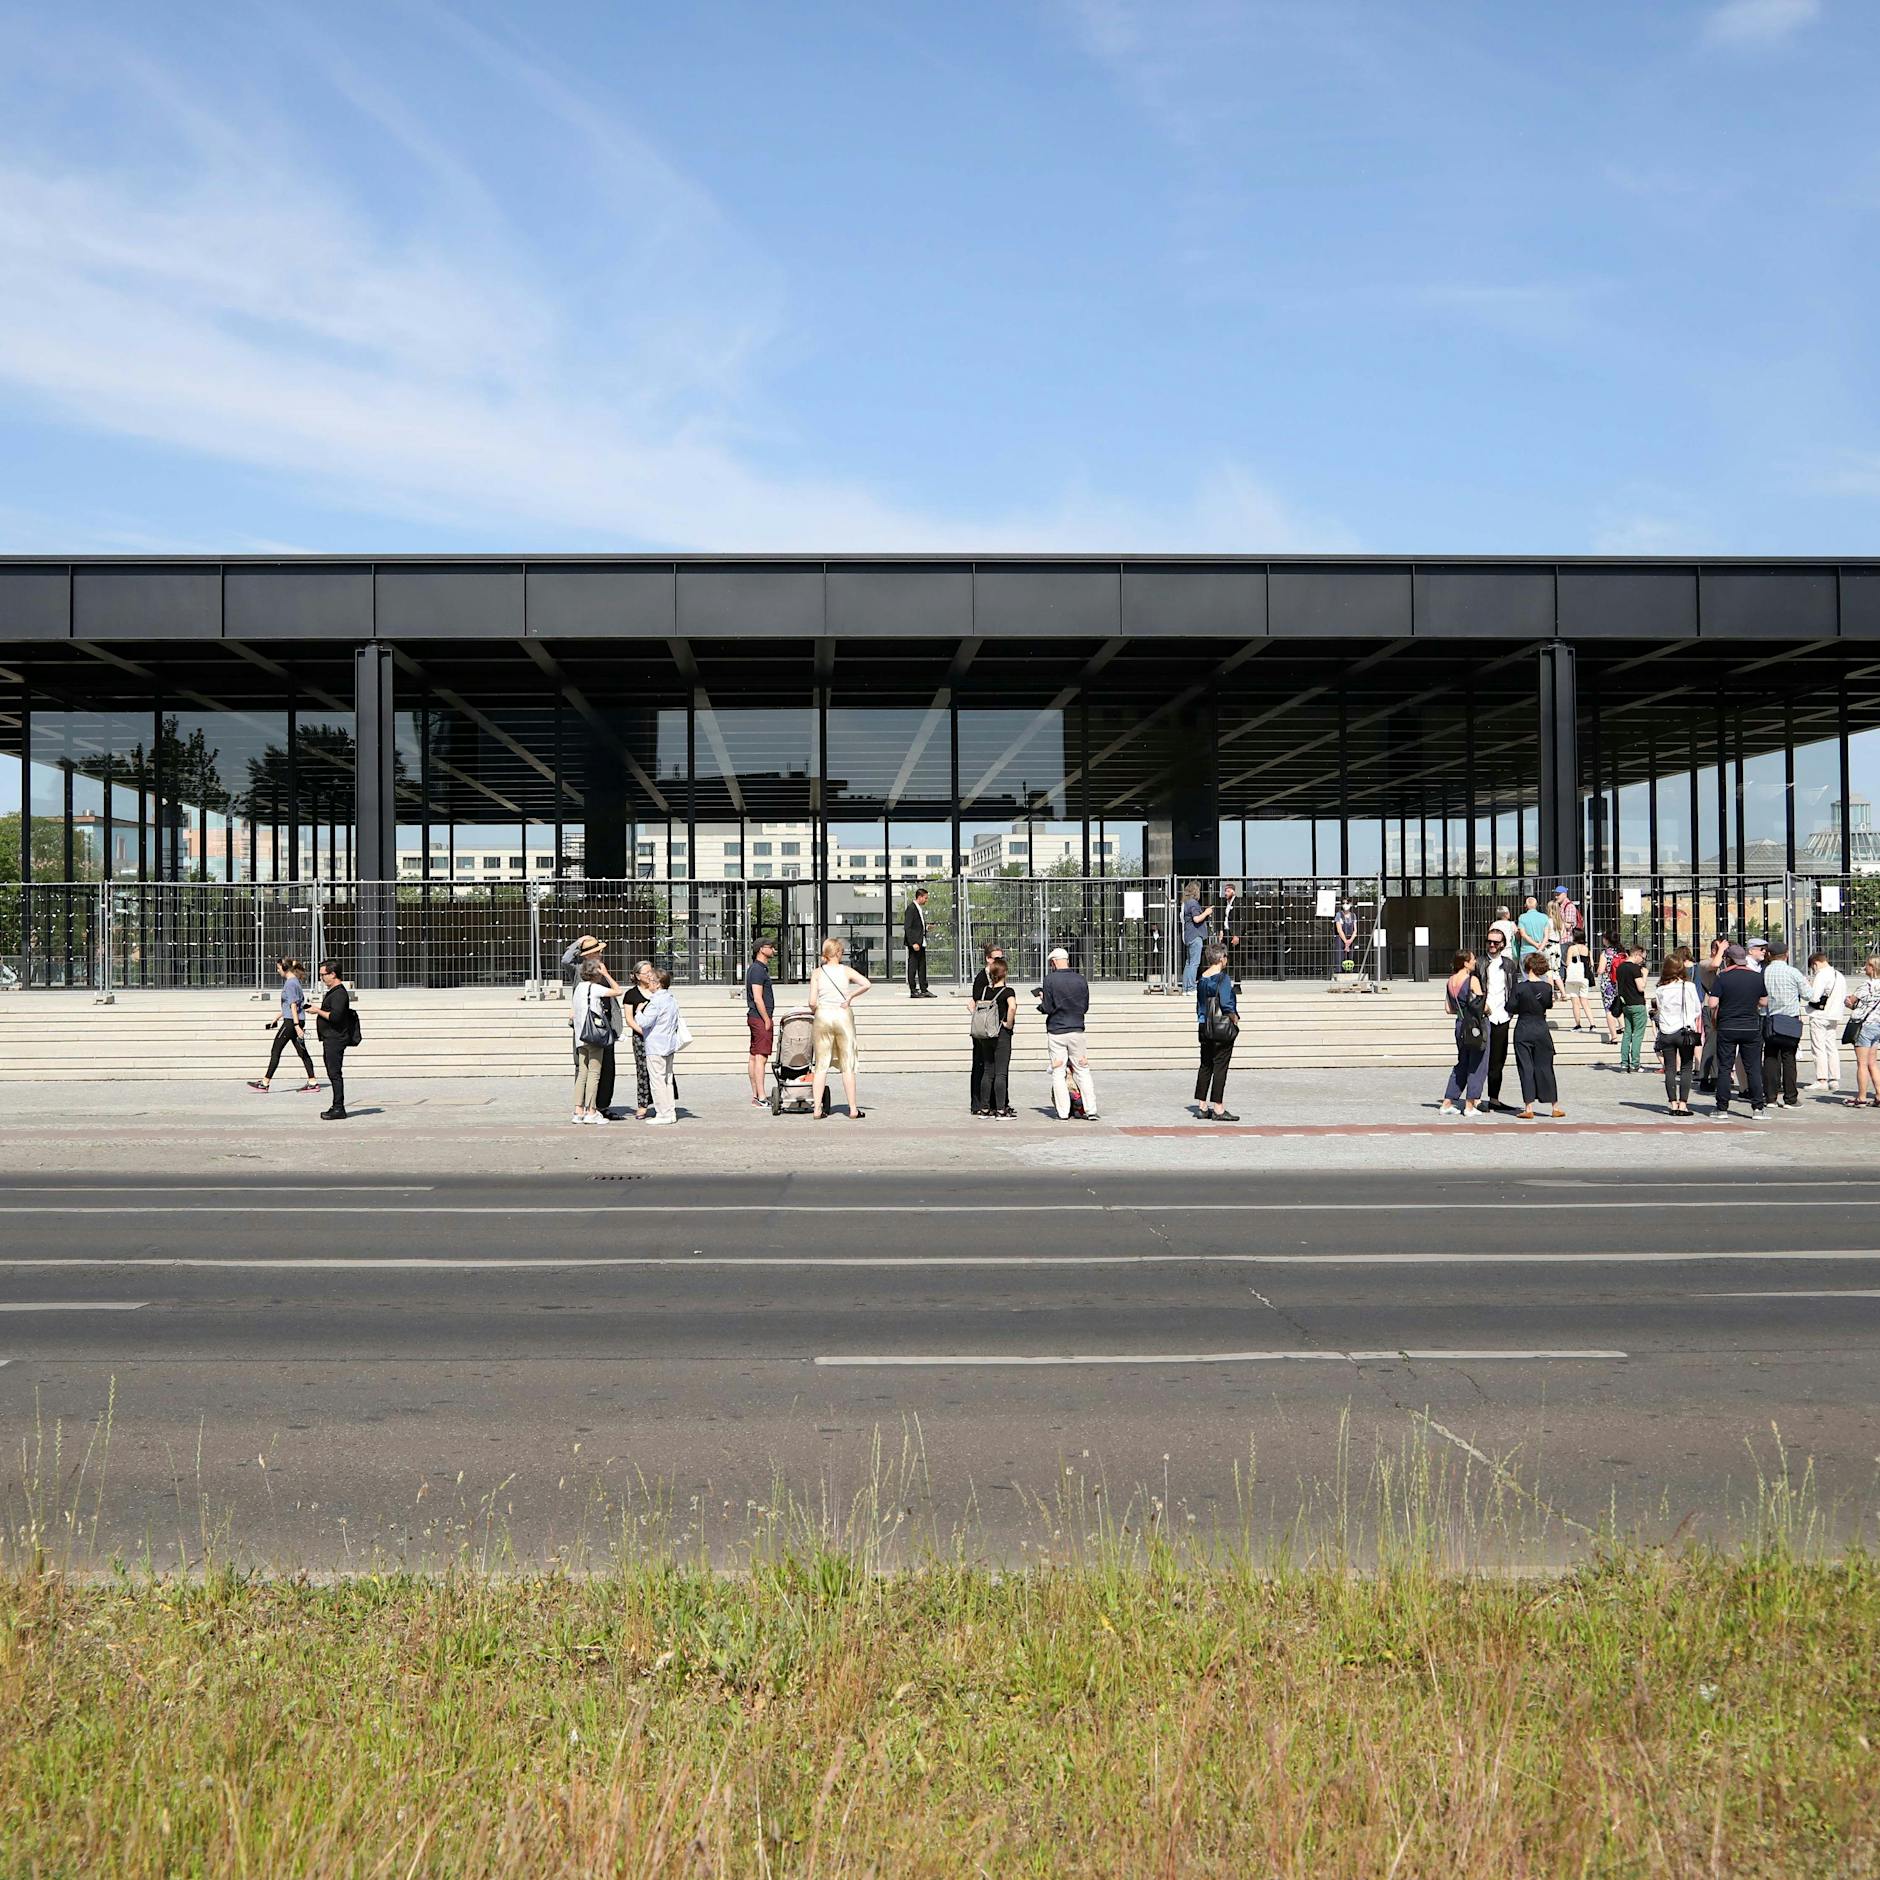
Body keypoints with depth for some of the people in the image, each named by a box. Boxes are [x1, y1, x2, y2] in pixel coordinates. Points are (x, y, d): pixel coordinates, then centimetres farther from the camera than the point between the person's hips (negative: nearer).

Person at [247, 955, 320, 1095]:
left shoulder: (290, 983, -14)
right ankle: (312, 1082, 7)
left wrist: (297, 1026, -24)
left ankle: (265, 1083, 3)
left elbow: (293, 1006, -20)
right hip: (296, 1021, 9)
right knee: (302, 1052, 9)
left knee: (275, 1051, -2)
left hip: (291, 1022, -9)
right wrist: (278, 1018, 32)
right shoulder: (294, 981, 15)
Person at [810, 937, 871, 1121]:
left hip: (823, 1016, 1)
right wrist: (850, 997, -4)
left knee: (821, 1065, 6)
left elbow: (812, 1002, -5)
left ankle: (817, 1109, 2)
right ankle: (853, 1110, 6)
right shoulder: (846, 970, 1)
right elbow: (866, 984, -14)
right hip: (843, 1016, -1)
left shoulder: (818, 972, 2)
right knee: (847, 1065, 5)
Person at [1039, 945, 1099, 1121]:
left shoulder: (1050, 979, -8)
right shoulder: (1081, 979, 1)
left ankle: (1063, 1113, 2)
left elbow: (1048, 1008, -9)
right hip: (1077, 1030, 3)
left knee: (1058, 1074, 4)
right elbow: (1085, 1007, 7)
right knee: (1083, 1071, 9)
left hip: (1056, 1032, -2)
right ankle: (1090, 1111, 6)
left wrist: (1041, 1002, 11)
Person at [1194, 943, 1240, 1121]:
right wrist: (1235, 1017, -6)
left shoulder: (1202, 978, 8)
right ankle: (1218, 1109, -2)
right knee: (1220, 1067, -3)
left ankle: (1203, 1106, 16)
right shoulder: (1223, 978, -14)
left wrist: (1202, 1021, 18)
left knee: (1206, 1065, 13)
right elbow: (1226, 1004, -21)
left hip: (1204, 1027, 7)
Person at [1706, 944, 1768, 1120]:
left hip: (1727, 1028, -2)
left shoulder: (1721, 978, -7)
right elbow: (1764, 1002, 11)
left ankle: (1722, 1108, 5)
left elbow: (1712, 1004, -12)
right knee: (1754, 1069, 5)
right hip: (1751, 1027, 2)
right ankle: (1757, 1108, 2)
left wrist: (1713, 1022, 3)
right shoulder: (1757, 977, 2)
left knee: (1724, 1069, 4)